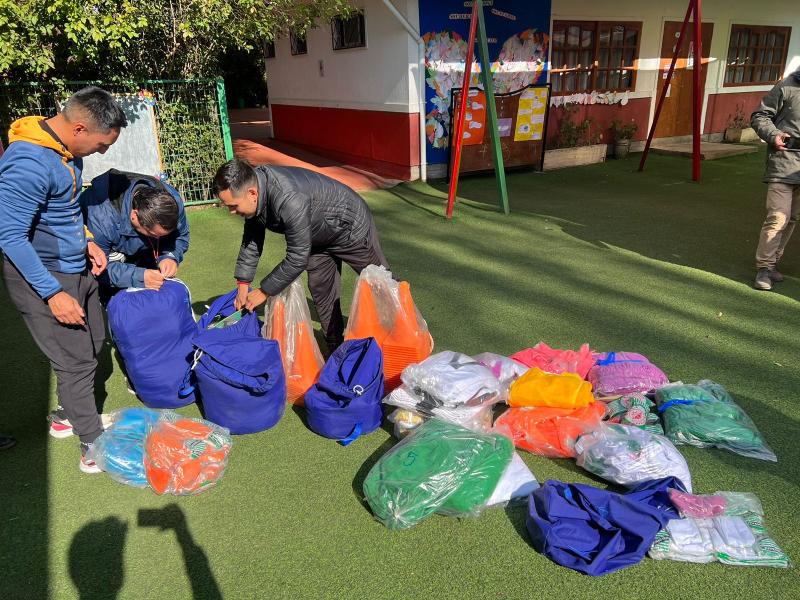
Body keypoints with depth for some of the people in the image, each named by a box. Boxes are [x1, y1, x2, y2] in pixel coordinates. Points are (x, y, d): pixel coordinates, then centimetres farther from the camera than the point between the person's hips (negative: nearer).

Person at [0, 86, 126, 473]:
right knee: (77, 361, 0)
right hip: (43, 277, -9)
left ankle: (66, 416, 40)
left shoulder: (65, 150, 3)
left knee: (92, 344, 19)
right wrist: (53, 294, -23)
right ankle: (94, 448, 15)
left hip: (76, 269, 9)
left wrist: (86, 241, 6)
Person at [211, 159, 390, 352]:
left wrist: (264, 291, -24)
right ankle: (337, 349, 21)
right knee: (320, 289, 7)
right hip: (319, 236, 7)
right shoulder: (252, 183, -17)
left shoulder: (290, 201, -44)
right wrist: (243, 284, -4)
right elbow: (252, 239, -3)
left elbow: (297, 258, -35)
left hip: (351, 227, -7)